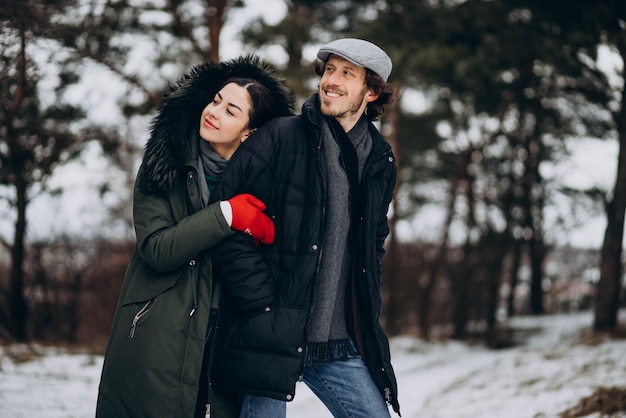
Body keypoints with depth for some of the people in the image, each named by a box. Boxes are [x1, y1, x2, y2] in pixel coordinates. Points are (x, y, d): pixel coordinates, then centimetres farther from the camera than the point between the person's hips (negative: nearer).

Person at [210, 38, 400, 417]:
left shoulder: (381, 163, 11)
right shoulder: (279, 138, -6)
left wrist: (368, 313, 12)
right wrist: (266, 307, -13)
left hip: (340, 344, 5)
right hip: (270, 338, -5)